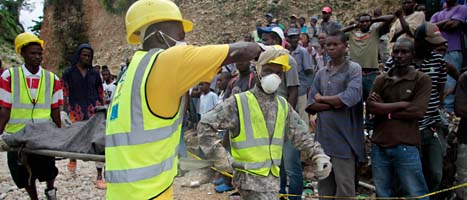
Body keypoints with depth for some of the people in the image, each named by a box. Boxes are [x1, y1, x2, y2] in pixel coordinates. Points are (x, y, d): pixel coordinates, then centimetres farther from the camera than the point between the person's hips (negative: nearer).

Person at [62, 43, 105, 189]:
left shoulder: (94, 74, 12)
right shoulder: (69, 73, 6)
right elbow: (65, 95, 2)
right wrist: (69, 112, -6)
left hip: (94, 111, 1)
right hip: (76, 111, -1)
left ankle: (99, 176, 0)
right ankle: (73, 158, 43)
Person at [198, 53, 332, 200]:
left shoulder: (283, 106, 11)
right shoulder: (239, 102, -8)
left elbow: (302, 135, 14)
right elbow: (205, 126, -8)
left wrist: (318, 156, 1)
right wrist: (219, 155, -13)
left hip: (273, 178, 6)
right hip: (250, 177, -6)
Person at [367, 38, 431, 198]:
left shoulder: (422, 80, 0)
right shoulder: (380, 80, 11)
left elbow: (417, 111, -11)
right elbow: (370, 107, -3)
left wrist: (384, 110, -4)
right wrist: (402, 104, -9)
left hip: (406, 147, -4)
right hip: (379, 146, 4)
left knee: (416, 194, 2)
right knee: (383, 194, 14)